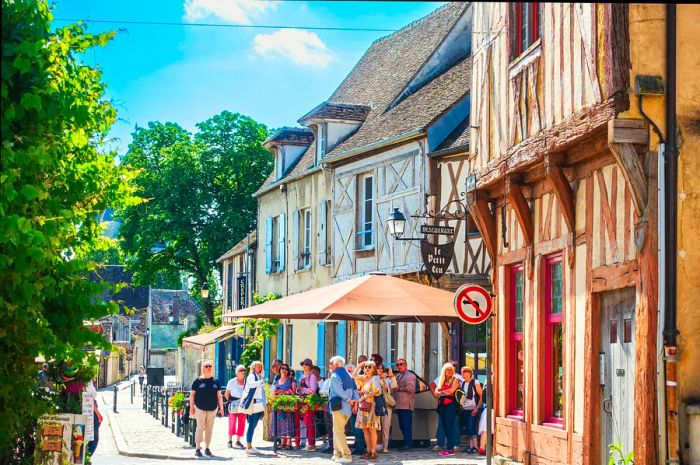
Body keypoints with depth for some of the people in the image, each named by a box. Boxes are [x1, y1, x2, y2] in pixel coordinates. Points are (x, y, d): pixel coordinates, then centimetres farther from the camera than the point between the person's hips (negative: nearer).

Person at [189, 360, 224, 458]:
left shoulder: (216, 381, 9)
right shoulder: (198, 381, 1)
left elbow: (219, 395, 13)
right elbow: (192, 394, 2)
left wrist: (221, 407, 6)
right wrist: (191, 407, -4)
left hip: (212, 409, 3)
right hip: (200, 408, -3)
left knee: (209, 428, 6)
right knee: (200, 428, -5)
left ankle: (207, 448, 14)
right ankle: (198, 449, -1)